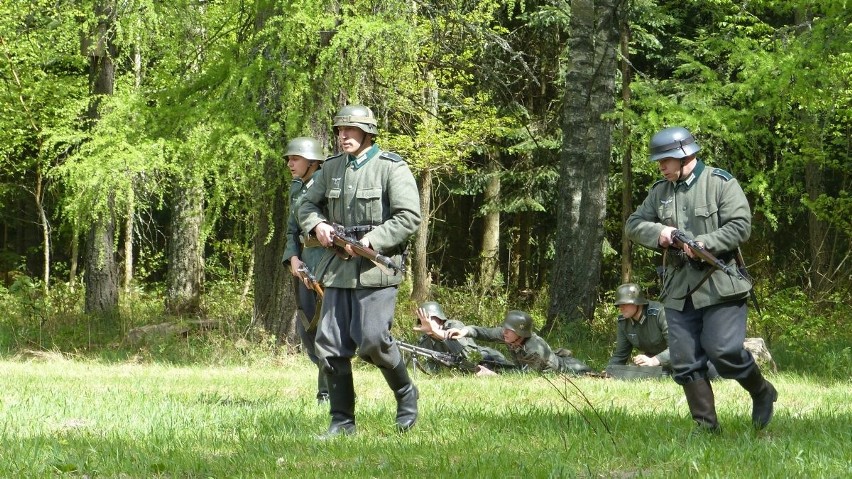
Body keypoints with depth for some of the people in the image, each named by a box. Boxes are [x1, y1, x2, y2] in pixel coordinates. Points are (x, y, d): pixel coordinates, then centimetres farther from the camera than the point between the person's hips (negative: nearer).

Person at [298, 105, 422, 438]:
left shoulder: (392, 168, -6)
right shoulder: (332, 168, 13)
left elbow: (410, 217, -12)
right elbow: (307, 205, 21)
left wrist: (372, 240, -20)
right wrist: (317, 225, -2)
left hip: (376, 267, -6)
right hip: (337, 268, 6)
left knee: (373, 340, -15)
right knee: (330, 345, 1)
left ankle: (406, 394, 12)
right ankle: (342, 421, 8)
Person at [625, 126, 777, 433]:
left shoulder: (721, 183, -5)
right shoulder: (660, 191, 13)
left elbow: (740, 226, -12)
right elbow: (633, 225, 11)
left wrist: (704, 244, -23)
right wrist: (658, 232, -9)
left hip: (720, 285, -6)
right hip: (679, 290, 6)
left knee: (724, 351, -13)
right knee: (685, 363, 1)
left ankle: (762, 393, 14)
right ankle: (706, 427, 9)